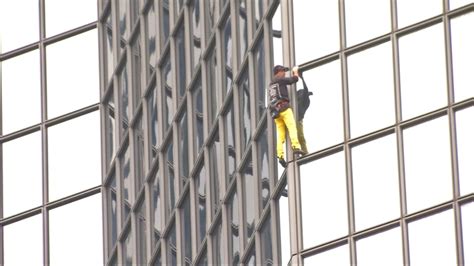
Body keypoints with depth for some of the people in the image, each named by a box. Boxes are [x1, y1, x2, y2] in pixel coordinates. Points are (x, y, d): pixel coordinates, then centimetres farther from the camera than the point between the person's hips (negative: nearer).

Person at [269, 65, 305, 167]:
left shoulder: (271, 85, 27)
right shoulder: (280, 80, 3)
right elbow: (294, 79, 2)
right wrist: (295, 71, 21)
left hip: (275, 111, 7)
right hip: (283, 107, -7)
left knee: (280, 134, 1)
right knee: (292, 127, -18)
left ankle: (280, 155, -10)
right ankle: (296, 146, -37)